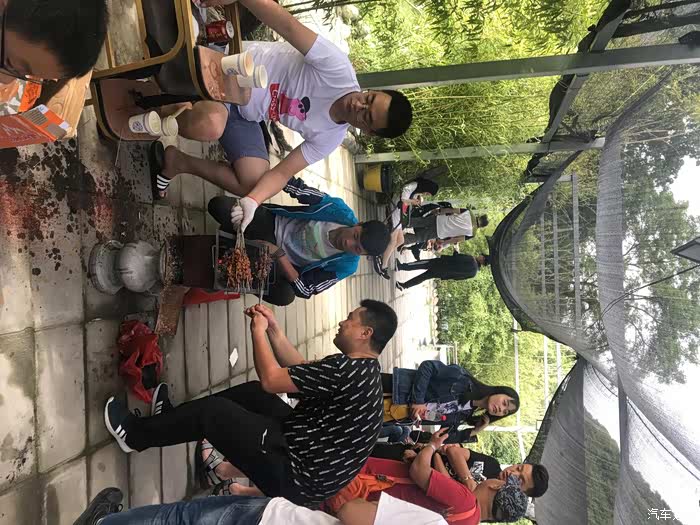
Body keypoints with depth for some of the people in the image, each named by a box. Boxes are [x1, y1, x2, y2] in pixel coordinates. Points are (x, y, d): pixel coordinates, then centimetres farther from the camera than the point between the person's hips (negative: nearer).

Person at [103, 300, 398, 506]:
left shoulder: (347, 369, -26)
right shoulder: (362, 370, 6)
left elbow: (271, 379, -21)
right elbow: (299, 372, 12)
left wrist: (258, 330, -7)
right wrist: (273, 329, 5)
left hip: (297, 479, -9)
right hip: (307, 455, 9)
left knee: (212, 411, -4)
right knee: (253, 393, 15)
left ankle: (135, 436, 16)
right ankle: (174, 418, 28)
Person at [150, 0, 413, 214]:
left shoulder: (330, 138, -7)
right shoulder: (338, 71, -22)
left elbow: (282, 172, -8)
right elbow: (288, 26, -28)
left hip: (244, 115, 5)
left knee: (253, 181, -10)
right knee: (210, 125, -37)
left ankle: (178, 162, 10)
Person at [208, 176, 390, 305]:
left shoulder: (345, 266, -19)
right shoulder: (340, 211, -19)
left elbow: (305, 290, -19)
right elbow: (300, 189, -14)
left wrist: (279, 254, -31)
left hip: (283, 261, -1)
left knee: (285, 295, -36)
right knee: (218, 204, -21)